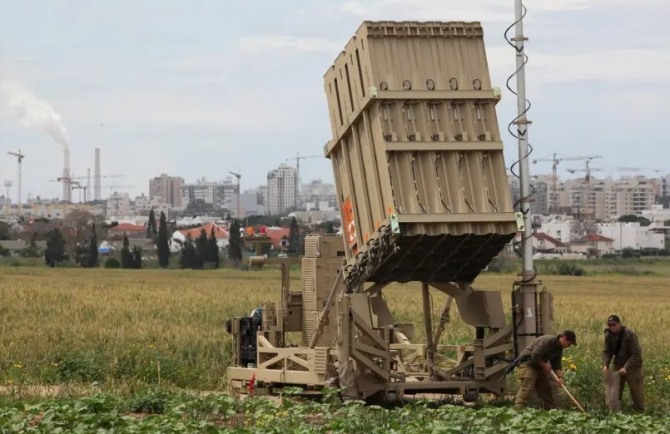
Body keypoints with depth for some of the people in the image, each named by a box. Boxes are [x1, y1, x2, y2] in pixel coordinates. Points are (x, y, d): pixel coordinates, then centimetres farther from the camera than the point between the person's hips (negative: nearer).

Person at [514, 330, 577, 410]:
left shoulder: (559, 347, 5)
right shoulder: (547, 341, -25)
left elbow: (556, 364, 6)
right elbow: (535, 356, -29)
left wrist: (560, 377, -9)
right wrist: (544, 366, -17)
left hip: (540, 366, 10)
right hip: (528, 363, -10)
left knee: (547, 388, 11)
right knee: (526, 388, -21)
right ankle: (518, 408, -28)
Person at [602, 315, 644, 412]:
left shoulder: (629, 334, -25)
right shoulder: (609, 335, -8)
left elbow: (636, 354, -25)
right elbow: (607, 352, -2)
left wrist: (626, 367, -33)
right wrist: (605, 365, -20)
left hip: (633, 365, -5)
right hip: (618, 365, 5)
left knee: (636, 392, 1)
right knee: (613, 392, 5)